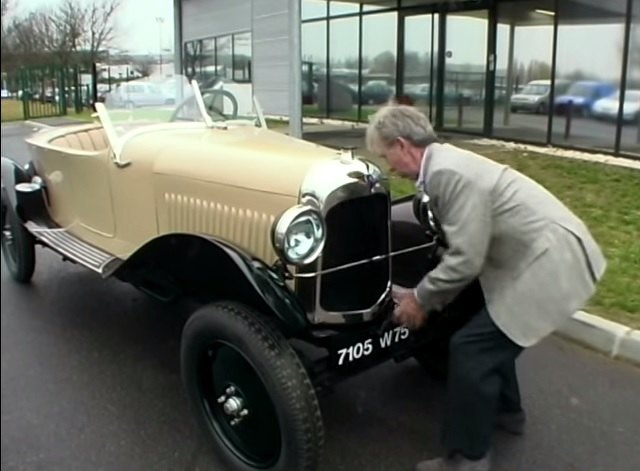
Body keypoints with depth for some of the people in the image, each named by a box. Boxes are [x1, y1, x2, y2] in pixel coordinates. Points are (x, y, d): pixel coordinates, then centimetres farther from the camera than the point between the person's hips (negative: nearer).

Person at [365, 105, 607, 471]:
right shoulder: (444, 165, 10)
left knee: (471, 346, -8)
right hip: (544, 254, 10)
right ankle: (505, 410, 44)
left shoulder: (450, 172, -21)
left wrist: (420, 298, -7)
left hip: (552, 263, -10)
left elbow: (465, 259, -22)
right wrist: (430, 297, 14)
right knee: (488, 330, 23)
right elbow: (464, 248, 15)